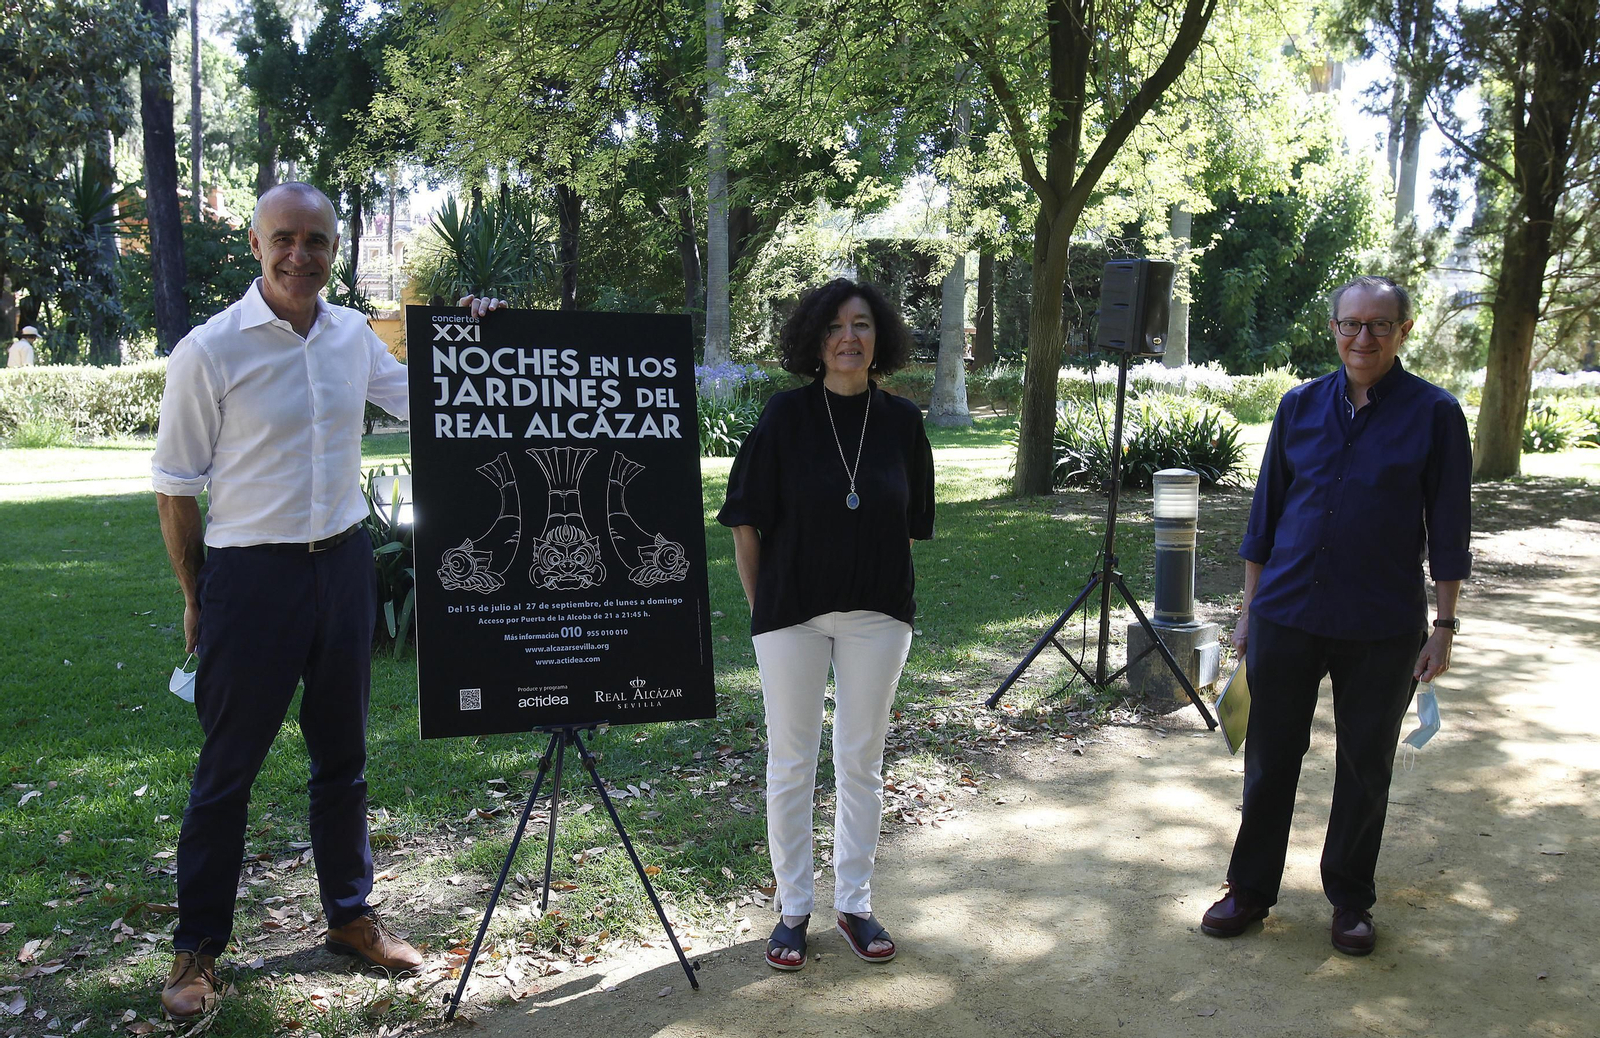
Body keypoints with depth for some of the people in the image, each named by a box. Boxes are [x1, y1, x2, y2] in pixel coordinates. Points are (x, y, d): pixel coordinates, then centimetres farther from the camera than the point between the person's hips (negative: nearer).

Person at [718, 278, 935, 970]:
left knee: (862, 762, 12)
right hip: (792, 611, -2)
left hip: (876, 614, 2)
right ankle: (793, 907, 23)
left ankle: (855, 903, 27)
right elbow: (746, 519, -3)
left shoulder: (902, 422, 0)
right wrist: (758, 603, -1)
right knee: (791, 762, 7)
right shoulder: (787, 414, -7)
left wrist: (882, 586, 8)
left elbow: (911, 524, 10)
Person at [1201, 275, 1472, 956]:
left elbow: (1448, 532, -1)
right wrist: (1250, 610, 9)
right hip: (1288, 616, 2)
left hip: (1383, 629, -2)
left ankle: (1350, 899, 28)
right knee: (1270, 759, 9)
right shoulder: (1301, 406, 4)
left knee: (1366, 768, 11)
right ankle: (1251, 888, 25)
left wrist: (1443, 627, -4)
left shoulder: (1434, 414, -3)